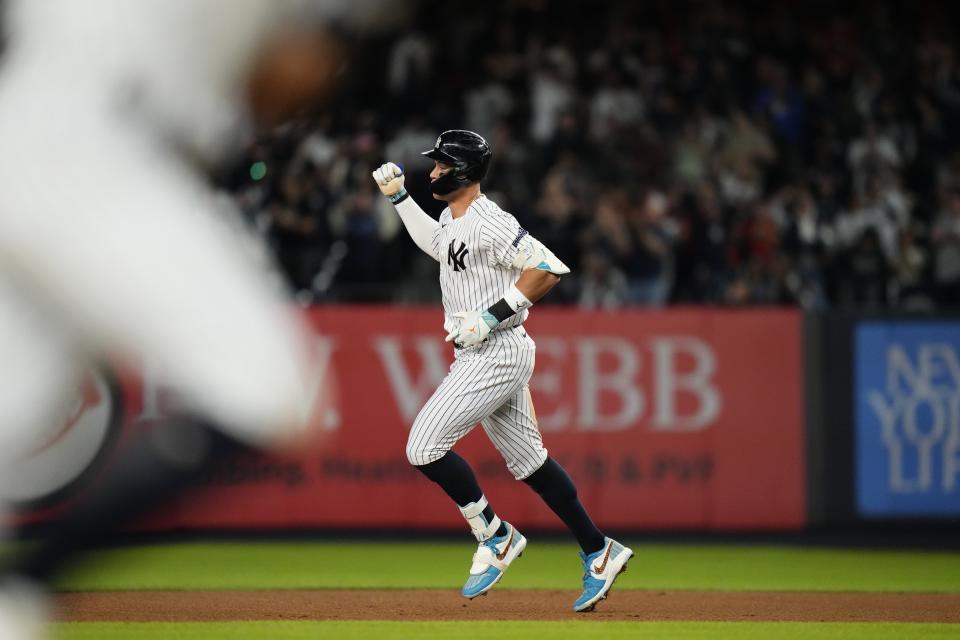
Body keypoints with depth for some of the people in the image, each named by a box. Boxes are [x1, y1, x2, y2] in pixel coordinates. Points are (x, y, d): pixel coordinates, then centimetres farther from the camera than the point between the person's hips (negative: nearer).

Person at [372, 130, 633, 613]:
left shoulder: (490, 225, -18)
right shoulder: (452, 221, 12)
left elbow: (548, 269, -25)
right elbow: (435, 244, 36)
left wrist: (490, 317, -25)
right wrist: (399, 197, 28)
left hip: (497, 354, -10)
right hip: (477, 356, 10)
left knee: (424, 446, -13)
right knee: (527, 461, 13)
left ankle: (495, 537, -1)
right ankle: (599, 554, 18)